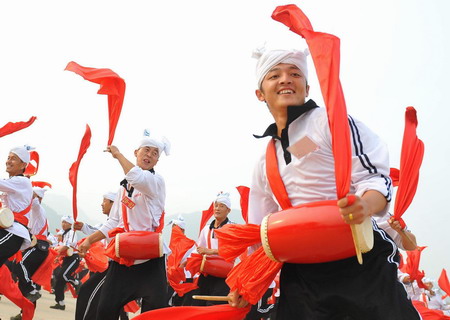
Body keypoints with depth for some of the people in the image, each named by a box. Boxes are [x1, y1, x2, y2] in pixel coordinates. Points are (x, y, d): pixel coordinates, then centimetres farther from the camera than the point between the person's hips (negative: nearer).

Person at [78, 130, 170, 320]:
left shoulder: (156, 181, -4)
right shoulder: (124, 186, 17)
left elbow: (138, 178, -29)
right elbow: (114, 222, 18)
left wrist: (117, 154, -14)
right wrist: (90, 240, 7)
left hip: (150, 257, -6)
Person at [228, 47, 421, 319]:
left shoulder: (330, 120, -2)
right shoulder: (265, 163, 15)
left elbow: (375, 177, -10)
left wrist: (365, 206, -32)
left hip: (361, 259, -4)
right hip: (299, 275, 5)